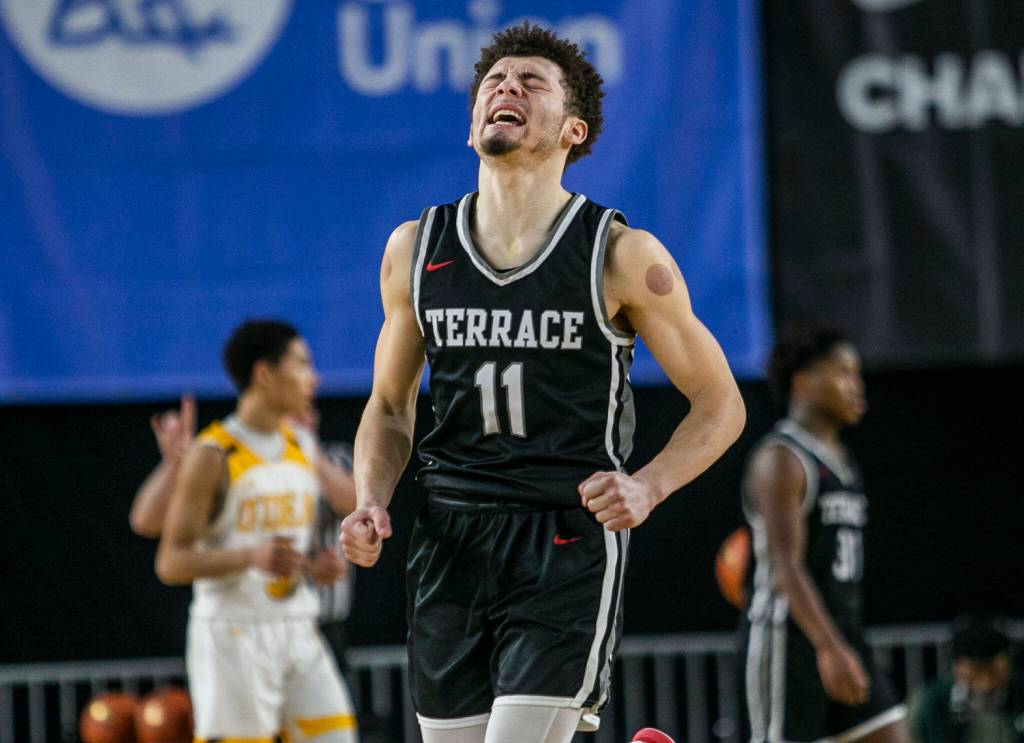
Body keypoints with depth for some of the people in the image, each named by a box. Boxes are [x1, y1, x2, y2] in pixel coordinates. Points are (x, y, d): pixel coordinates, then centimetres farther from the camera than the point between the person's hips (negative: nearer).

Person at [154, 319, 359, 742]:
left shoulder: (302, 449, 10)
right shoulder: (212, 456, -11)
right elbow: (171, 563, -15)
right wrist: (252, 556, -27)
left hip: (297, 633, 7)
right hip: (232, 638, -7)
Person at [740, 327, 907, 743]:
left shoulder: (839, 460, 17)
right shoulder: (781, 459, -11)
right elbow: (786, 567, -22)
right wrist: (831, 649, -31)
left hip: (842, 642, 9)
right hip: (791, 644, -9)